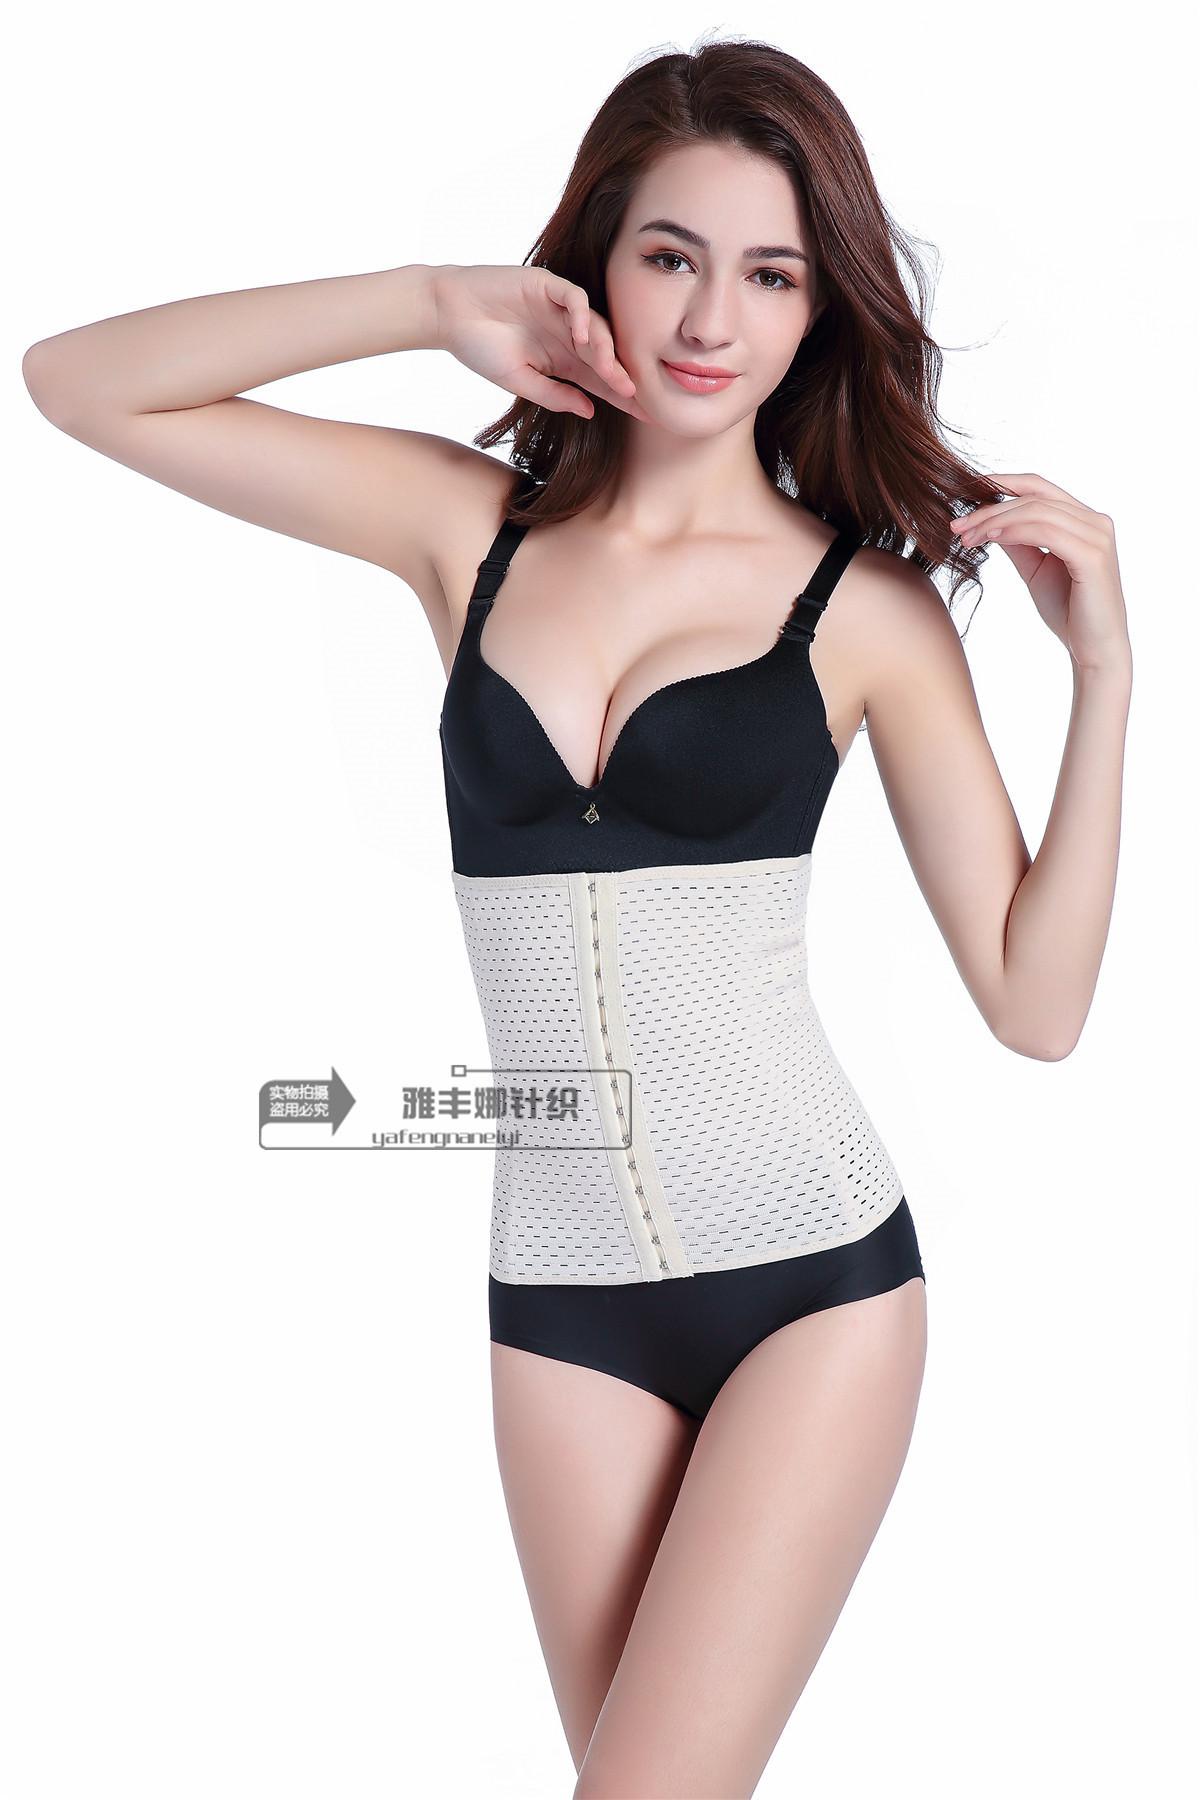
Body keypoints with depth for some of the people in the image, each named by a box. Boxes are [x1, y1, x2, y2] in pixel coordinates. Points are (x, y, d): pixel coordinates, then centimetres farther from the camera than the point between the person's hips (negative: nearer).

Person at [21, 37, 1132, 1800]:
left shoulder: (868, 602, -2)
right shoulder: (472, 527, 4)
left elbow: (1035, 1000, -2)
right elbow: (81, 383, 1)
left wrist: (1103, 669, -10)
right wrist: (434, 304, -6)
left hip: (818, 1274, -2)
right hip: (560, 1293, 2)